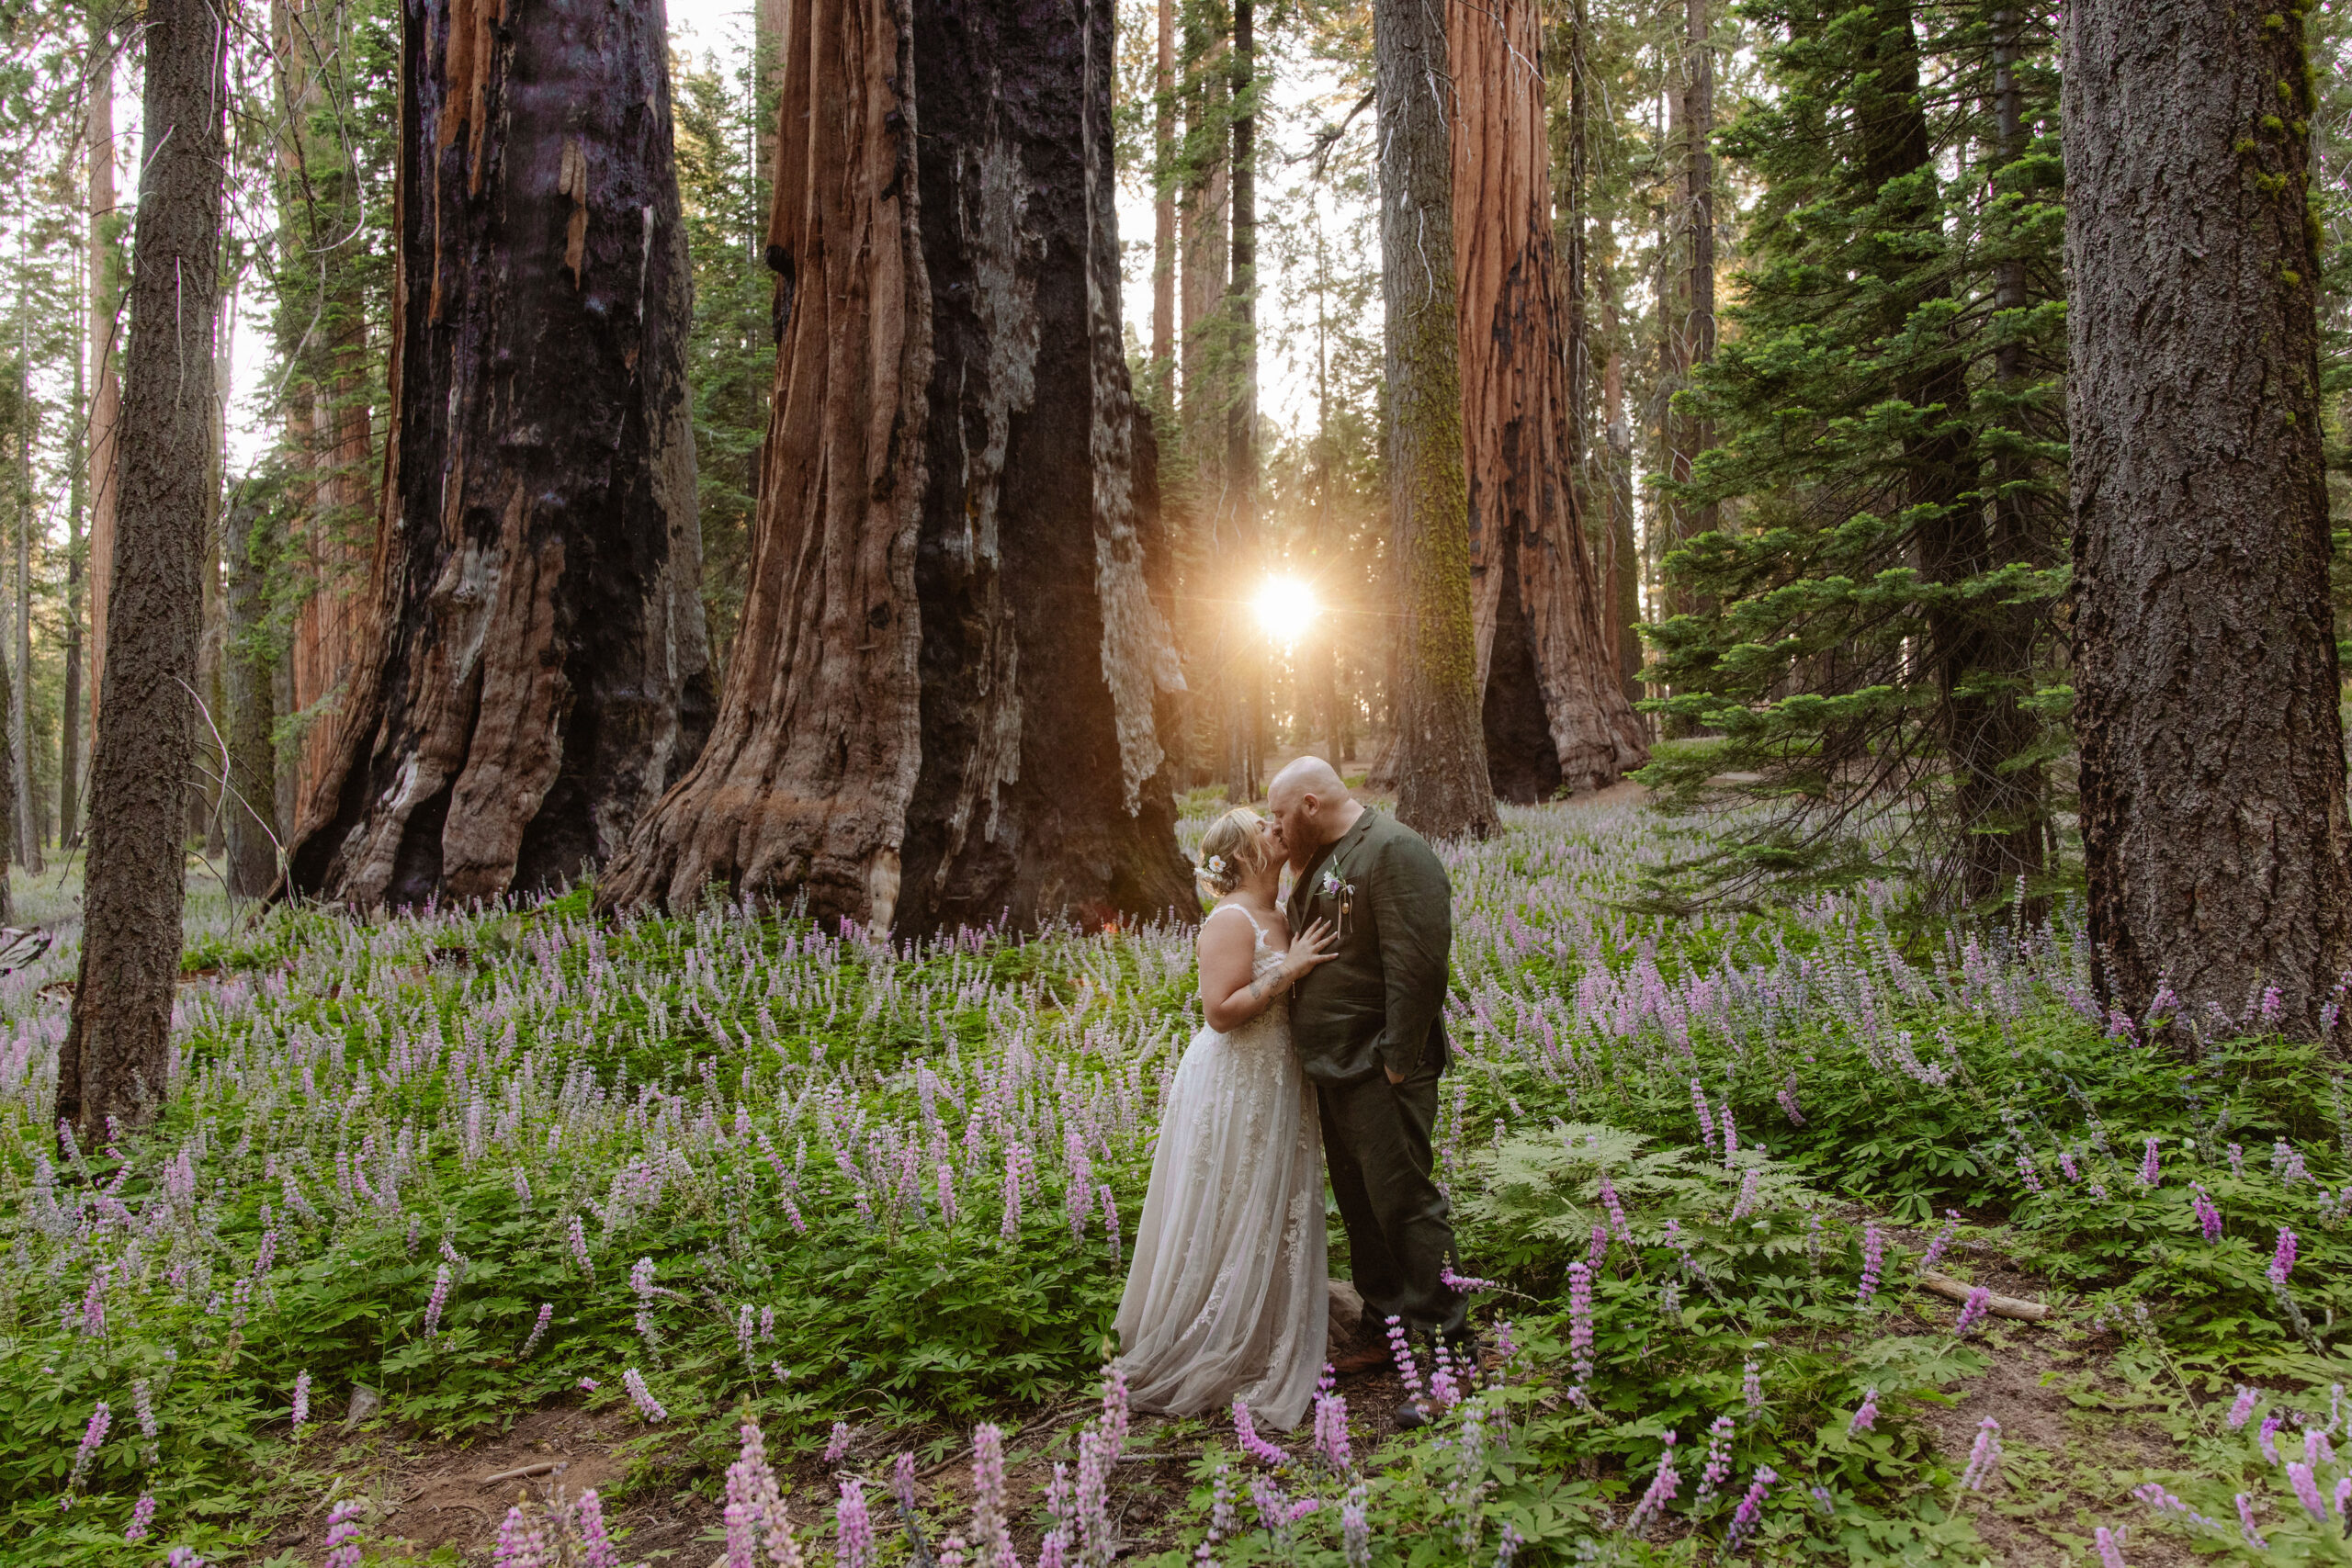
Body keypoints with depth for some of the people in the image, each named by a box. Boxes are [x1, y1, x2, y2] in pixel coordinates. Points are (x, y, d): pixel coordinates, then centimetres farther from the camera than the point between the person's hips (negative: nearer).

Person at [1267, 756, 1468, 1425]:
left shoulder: (1394, 851, -15)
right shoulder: (1321, 861, 15)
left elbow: (1419, 963, -22)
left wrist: (1396, 1060, -22)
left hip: (1379, 1069, -10)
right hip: (1332, 1068, 10)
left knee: (1404, 1201, -6)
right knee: (1358, 1201, 18)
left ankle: (1448, 1349, 3)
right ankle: (1384, 1325, 32)